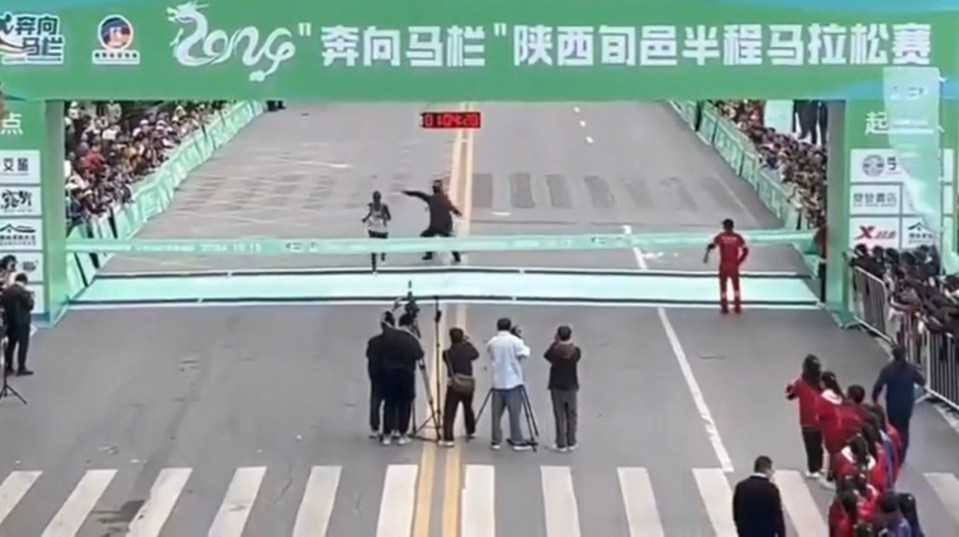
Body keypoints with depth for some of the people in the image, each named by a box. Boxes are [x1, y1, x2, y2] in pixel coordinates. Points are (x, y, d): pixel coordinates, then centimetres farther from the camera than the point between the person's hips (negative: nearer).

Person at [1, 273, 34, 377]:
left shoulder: (6, 291, 4)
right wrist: (31, 298, 3)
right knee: (23, 344, 0)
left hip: (9, 321, 7)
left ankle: (8, 368, 17)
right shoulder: (23, 292, -16)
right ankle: (21, 369, -1)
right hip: (21, 322, -7)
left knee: (10, 344, 14)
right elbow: (30, 306, -14)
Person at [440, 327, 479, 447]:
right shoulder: (468, 350, 4)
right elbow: (476, 354, 25)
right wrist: (468, 342, 30)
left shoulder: (447, 353, -3)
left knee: (449, 413, -7)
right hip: (469, 384, 4)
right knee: (468, 408, 28)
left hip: (454, 385, -4)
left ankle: (448, 439, -19)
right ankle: (471, 432, 46)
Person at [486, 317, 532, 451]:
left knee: (496, 413, 7)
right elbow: (525, 353, -10)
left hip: (497, 383, 4)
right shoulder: (515, 341, -10)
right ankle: (517, 441, -1)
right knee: (514, 413, -1)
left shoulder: (492, 342, 4)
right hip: (513, 382, -4)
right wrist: (523, 345, 4)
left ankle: (495, 440, 9)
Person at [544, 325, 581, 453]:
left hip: (556, 387, -1)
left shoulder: (554, 350, -15)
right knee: (572, 416, 14)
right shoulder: (576, 350, -12)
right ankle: (571, 443, 19)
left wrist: (555, 343, 5)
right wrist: (570, 343, 6)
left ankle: (561, 444, 9)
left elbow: (546, 355, 5)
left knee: (560, 417, 6)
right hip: (571, 387, 1)